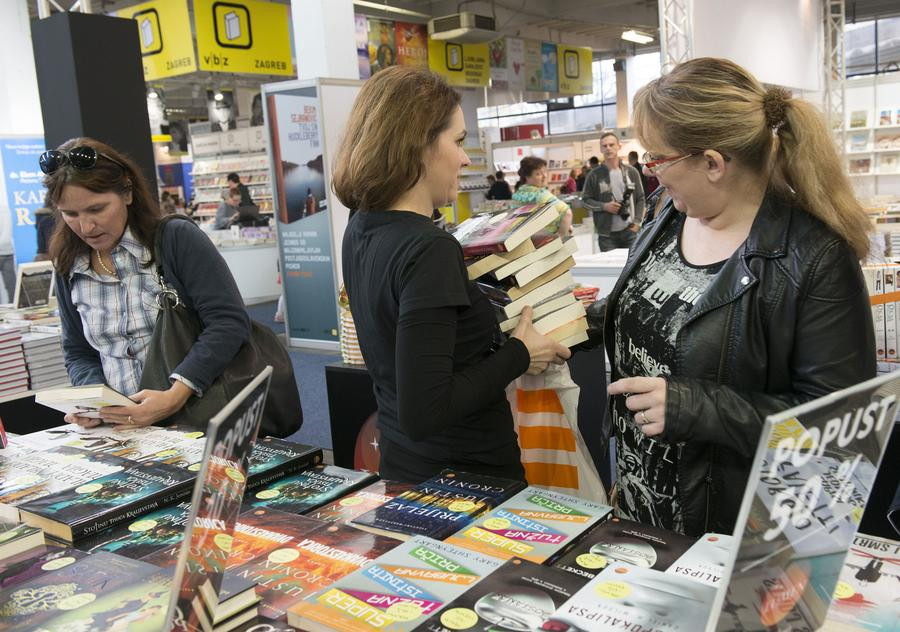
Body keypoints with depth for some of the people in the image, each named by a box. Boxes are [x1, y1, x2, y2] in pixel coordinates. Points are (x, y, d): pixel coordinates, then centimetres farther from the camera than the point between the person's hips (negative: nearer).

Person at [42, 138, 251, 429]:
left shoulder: (178, 238, -3)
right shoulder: (69, 269, 13)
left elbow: (229, 322, -11)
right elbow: (78, 354, 20)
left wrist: (176, 395, -19)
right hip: (125, 426, 5)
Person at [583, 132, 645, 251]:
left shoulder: (631, 172, 4)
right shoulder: (594, 175, -2)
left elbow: (640, 198, 8)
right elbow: (586, 199, 3)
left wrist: (637, 222, -2)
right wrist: (604, 206, -13)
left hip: (630, 231, 2)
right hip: (607, 234, -2)